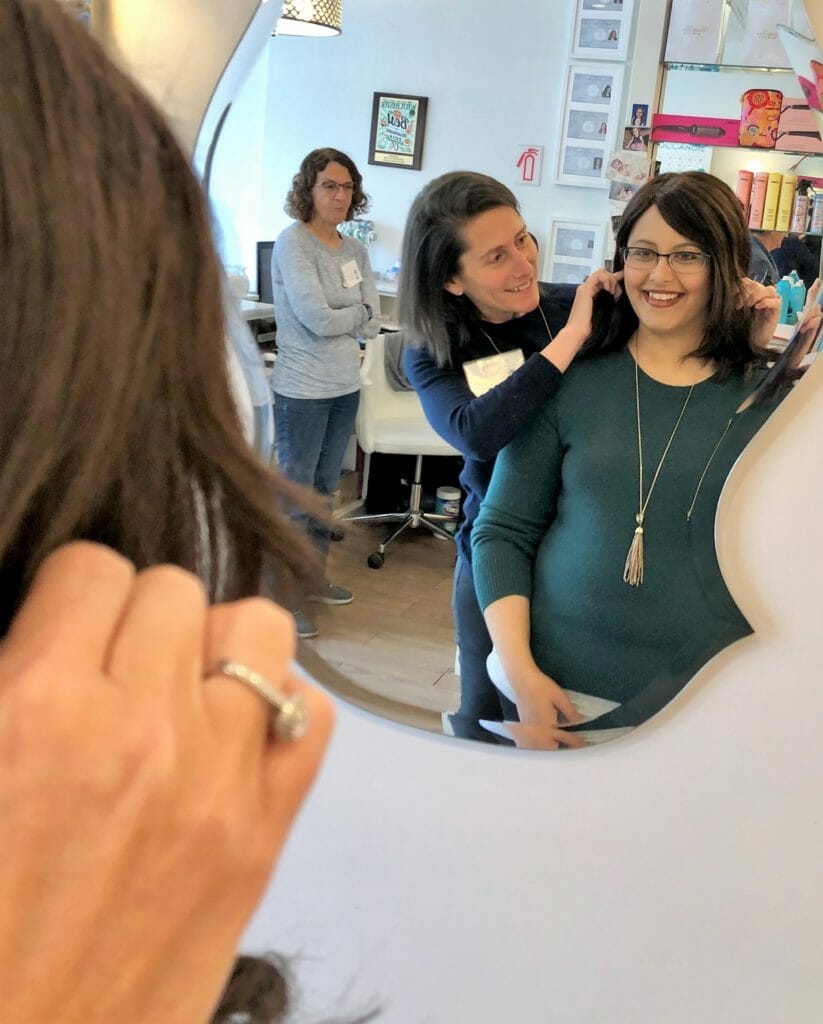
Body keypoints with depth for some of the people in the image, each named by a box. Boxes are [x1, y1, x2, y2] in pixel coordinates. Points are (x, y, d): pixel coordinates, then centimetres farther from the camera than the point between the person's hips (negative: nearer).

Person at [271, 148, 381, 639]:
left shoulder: (356, 250, 7)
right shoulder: (292, 243, -13)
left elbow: (372, 323, 2)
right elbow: (318, 319, -20)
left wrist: (337, 318, -11)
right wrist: (357, 312, -4)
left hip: (346, 386, 7)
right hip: (303, 391, -7)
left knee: (325, 488, 18)